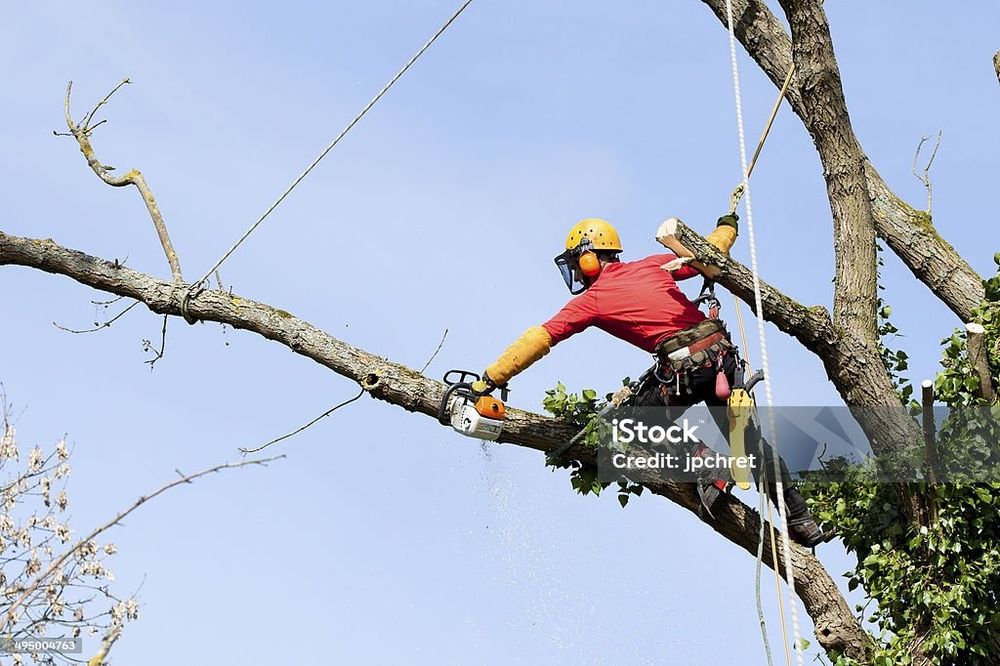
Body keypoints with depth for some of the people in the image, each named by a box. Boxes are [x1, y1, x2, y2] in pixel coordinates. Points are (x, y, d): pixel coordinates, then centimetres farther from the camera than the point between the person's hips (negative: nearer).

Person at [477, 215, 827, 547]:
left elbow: (537, 340, 3)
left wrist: (490, 379, 4)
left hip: (683, 367, -6)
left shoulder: (591, 300, 6)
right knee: (746, 436, 17)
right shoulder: (653, 265, 18)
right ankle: (801, 520, 16)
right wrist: (727, 226, 44)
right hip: (722, 352, 6)